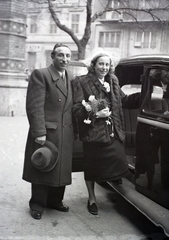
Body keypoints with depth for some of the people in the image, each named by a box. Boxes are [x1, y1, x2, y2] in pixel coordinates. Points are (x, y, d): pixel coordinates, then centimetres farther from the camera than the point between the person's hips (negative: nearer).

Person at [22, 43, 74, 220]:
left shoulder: (71, 78, 14)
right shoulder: (40, 75, -7)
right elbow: (35, 106, -14)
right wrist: (39, 132, -19)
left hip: (65, 133, 6)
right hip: (46, 132, -6)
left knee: (61, 169, 13)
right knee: (42, 168, 5)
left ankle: (55, 200, 31)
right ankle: (37, 204, 21)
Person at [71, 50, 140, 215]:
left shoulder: (112, 81, 13)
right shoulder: (81, 82, -4)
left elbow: (124, 100, 19)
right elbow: (76, 109, -8)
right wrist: (96, 114, -18)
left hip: (113, 133, 4)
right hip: (92, 132, -4)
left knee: (119, 163, -6)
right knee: (91, 166, 7)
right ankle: (92, 199, 29)